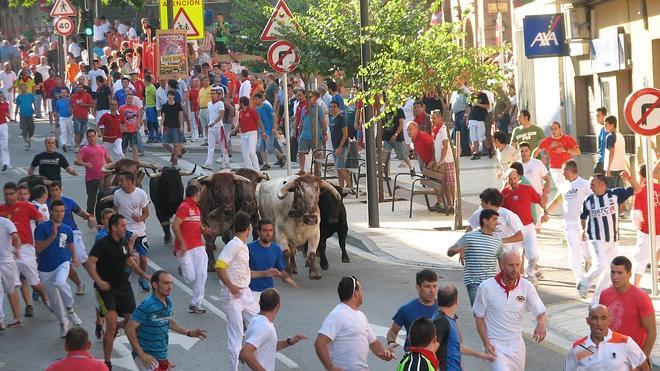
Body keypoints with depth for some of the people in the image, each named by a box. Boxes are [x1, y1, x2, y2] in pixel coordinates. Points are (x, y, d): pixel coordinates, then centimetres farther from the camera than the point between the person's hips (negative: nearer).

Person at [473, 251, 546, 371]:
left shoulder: (526, 286, -8)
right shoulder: (487, 287, -15)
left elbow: (540, 311, -7)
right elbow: (479, 317, -5)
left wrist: (541, 323, -31)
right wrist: (486, 343, -12)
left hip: (517, 343, 4)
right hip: (495, 344, -4)